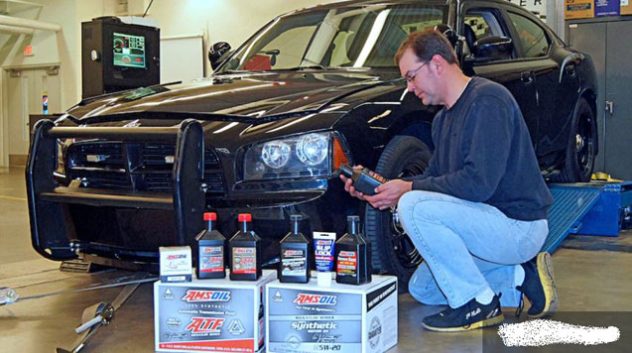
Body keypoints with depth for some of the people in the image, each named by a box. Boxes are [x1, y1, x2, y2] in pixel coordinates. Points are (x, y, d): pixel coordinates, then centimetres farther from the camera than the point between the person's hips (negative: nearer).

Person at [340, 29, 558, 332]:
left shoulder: (487, 100, -20)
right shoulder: (444, 118, 11)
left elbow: (478, 183, -28)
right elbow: (434, 176, 16)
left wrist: (408, 189, -20)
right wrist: (378, 187, 3)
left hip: (518, 226, -10)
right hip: (493, 224, 10)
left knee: (414, 207, -27)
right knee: (421, 289, 18)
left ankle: (477, 303, -12)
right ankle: (521, 277, 12)